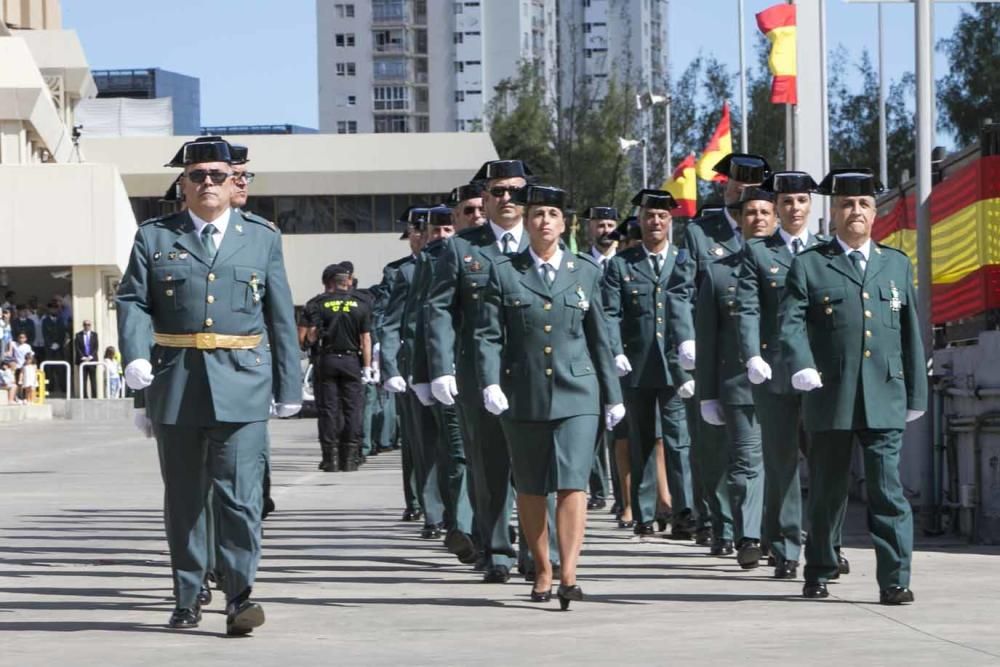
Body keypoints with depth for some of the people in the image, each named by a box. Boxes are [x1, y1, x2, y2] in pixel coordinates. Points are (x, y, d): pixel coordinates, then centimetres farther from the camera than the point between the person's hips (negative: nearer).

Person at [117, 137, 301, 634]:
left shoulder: (262, 237, 10)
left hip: (241, 386, -1)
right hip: (176, 384, 1)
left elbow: (280, 315, 10)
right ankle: (187, 598, 17)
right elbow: (132, 301, 3)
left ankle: (240, 597, -8)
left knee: (239, 492, -10)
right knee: (183, 496, 8)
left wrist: (289, 385, 8)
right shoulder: (154, 237, 9)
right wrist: (136, 356, -15)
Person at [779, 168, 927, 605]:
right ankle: (818, 573, 22)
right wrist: (801, 364, -22)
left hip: (885, 400, 1)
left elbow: (911, 332, 16)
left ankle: (895, 580, -8)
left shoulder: (897, 264, 16)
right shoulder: (809, 265, 7)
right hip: (830, 399, -1)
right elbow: (791, 322, -3)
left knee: (888, 490, -8)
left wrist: (916, 394, 13)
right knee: (827, 491, 8)